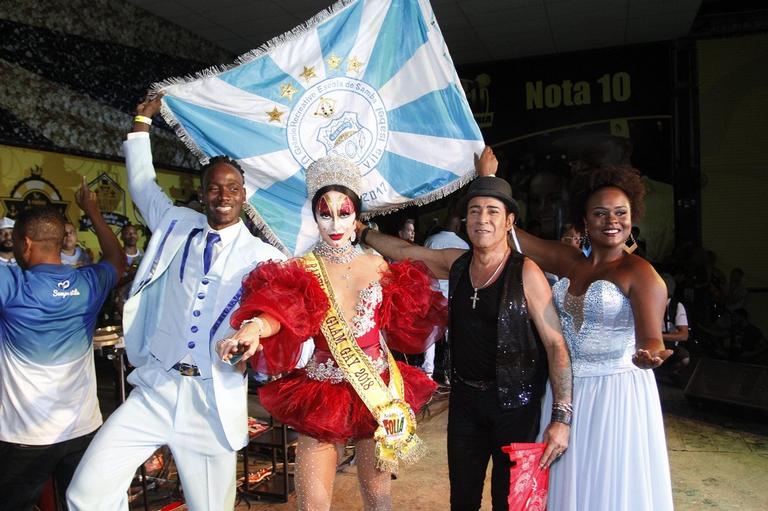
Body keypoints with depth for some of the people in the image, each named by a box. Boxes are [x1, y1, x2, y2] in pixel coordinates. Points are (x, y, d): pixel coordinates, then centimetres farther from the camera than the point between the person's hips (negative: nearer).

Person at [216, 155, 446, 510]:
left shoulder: (377, 265, 4)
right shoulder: (302, 270, -4)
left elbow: (400, 320, 14)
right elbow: (280, 309, -25)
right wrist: (253, 328, -44)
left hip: (379, 391, 2)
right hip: (323, 395, -2)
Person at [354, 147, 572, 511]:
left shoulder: (525, 273, -15)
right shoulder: (456, 263, 0)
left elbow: (556, 344, -15)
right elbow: (403, 251, 13)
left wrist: (561, 417, -20)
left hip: (514, 402, -4)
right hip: (465, 397, 5)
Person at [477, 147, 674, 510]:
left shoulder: (640, 273, -9)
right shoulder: (567, 262, 4)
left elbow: (651, 340, -16)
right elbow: (510, 234, 5)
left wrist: (648, 356, -39)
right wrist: (487, 179, 1)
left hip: (616, 394, -5)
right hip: (564, 393, 5)